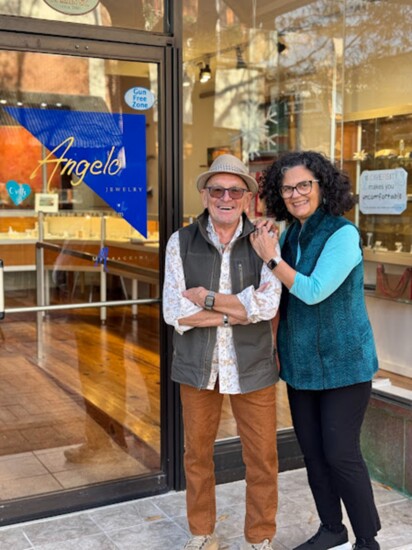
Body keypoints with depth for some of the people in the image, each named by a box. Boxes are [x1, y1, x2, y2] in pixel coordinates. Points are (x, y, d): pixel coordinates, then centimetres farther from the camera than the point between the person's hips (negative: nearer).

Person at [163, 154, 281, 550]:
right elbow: (174, 312, -12)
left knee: (262, 458, 8)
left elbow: (268, 304, -19)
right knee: (197, 453, 16)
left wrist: (207, 299, -17)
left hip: (251, 366, -1)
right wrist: (240, 310, -15)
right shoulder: (181, 242, -4)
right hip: (197, 365, 1)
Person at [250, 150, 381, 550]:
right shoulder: (289, 236, 6)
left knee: (340, 454, -2)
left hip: (343, 362, -7)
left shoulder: (342, 234, -15)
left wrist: (271, 258, -16)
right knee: (312, 451, 14)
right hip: (300, 363, 7)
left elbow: (314, 291, -23)